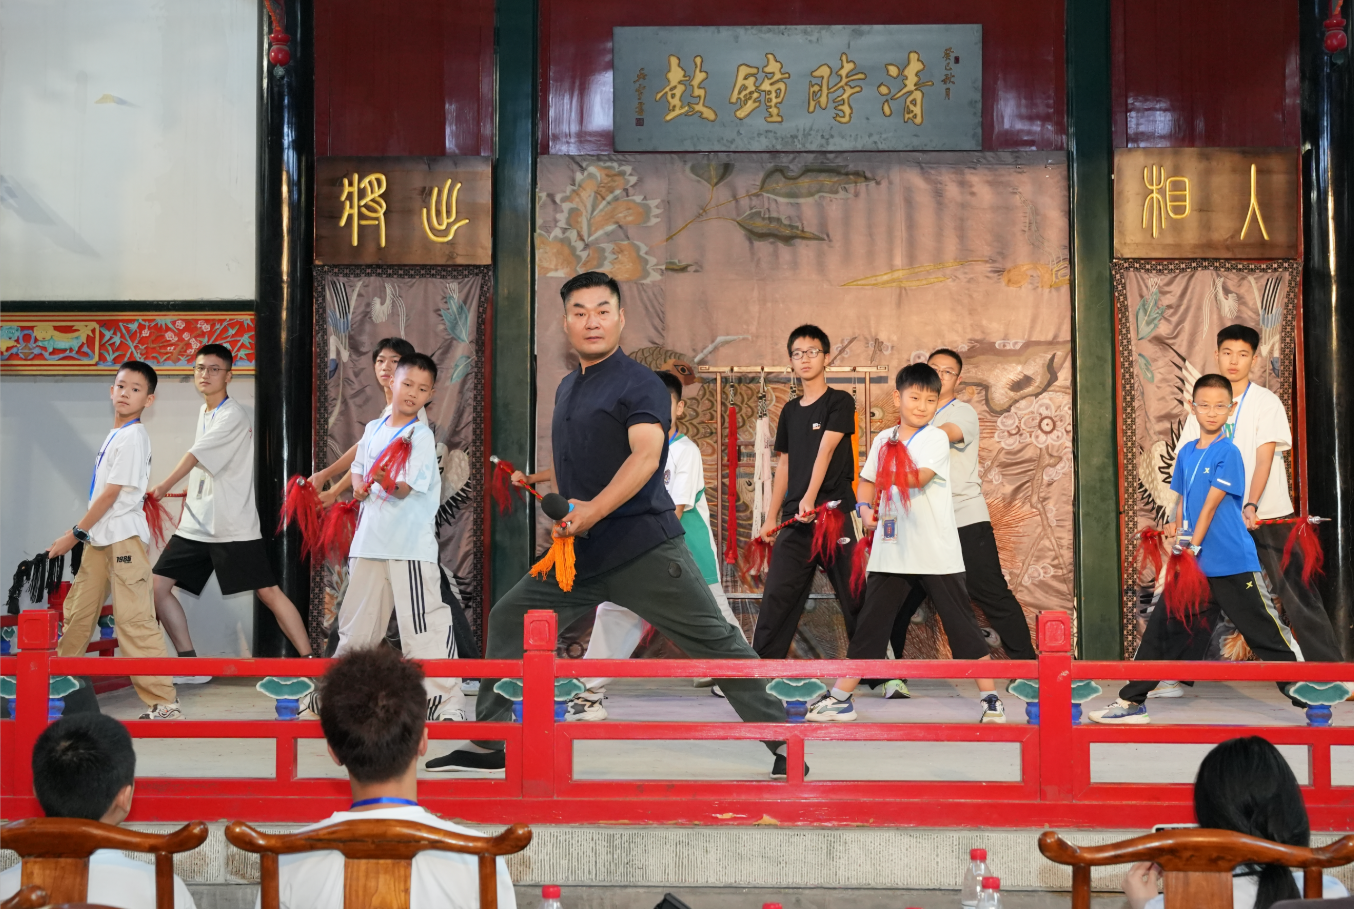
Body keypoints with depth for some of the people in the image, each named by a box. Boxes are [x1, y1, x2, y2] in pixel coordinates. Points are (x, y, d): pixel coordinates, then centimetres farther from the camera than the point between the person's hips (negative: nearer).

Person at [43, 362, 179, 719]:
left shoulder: (133, 438, -12)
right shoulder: (115, 435, 15)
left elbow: (111, 494, -15)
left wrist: (74, 534, -10)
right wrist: (82, 534, 15)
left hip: (124, 538, -9)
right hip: (99, 539, 9)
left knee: (134, 620, -13)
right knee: (77, 612, 18)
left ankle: (163, 702, -12)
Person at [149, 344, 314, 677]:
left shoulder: (232, 416, -12)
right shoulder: (204, 412, 14)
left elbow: (193, 458, -16)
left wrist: (163, 487, -14)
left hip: (233, 526, -8)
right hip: (196, 525, 8)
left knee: (268, 591, -8)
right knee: (157, 585, 0)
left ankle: (308, 660, -2)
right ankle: (189, 663, 5)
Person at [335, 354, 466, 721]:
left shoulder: (422, 436, -6)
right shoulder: (373, 429, 12)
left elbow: (406, 488, -15)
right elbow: (358, 465, 26)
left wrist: (388, 483, -37)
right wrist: (358, 484, 4)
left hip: (410, 545, -6)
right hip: (369, 540, 6)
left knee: (425, 625, -11)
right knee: (356, 621, 18)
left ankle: (447, 702, -7)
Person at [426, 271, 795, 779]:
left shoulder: (639, 384, -9)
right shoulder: (567, 389, 17)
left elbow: (646, 455, -25)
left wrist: (592, 511, -35)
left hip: (644, 549, -8)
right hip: (580, 553, 8)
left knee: (715, 643, -8)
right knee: (508, 619, 8)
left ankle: (782, 742, 3)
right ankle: (487, 746, 17)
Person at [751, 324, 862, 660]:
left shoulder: (840, 402, 0)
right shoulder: (790, 411, 16)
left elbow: (825, 450, -14)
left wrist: (810, 498, -27)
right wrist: (771, 517, 16)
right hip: (795, 518, 5)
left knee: (855, 596, -1)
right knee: (776, 595, 0)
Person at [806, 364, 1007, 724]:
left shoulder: (936, 438, -5)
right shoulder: (884, 440, 9)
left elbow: (920, 478, -22)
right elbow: (867, 480, 18)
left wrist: (899, 472, -43)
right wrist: (865, 507, -3)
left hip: (937, 553, -4)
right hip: (891, 551, 4)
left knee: (962, 624, 0)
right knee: (869, 625, 7)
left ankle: (990, 698, 11)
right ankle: (839, 699, 13)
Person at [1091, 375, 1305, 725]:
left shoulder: (1228, 452, -9)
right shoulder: (1185, 452, 11)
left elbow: (1212, 504, -13)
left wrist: (1194, 544, -13)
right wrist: (1177, 528, 1)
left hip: (1233, 564, -7)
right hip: (1193, 564, 7)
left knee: (1267, 632, 0)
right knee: (1163, 627, 7)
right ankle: (1132, 702, 14)